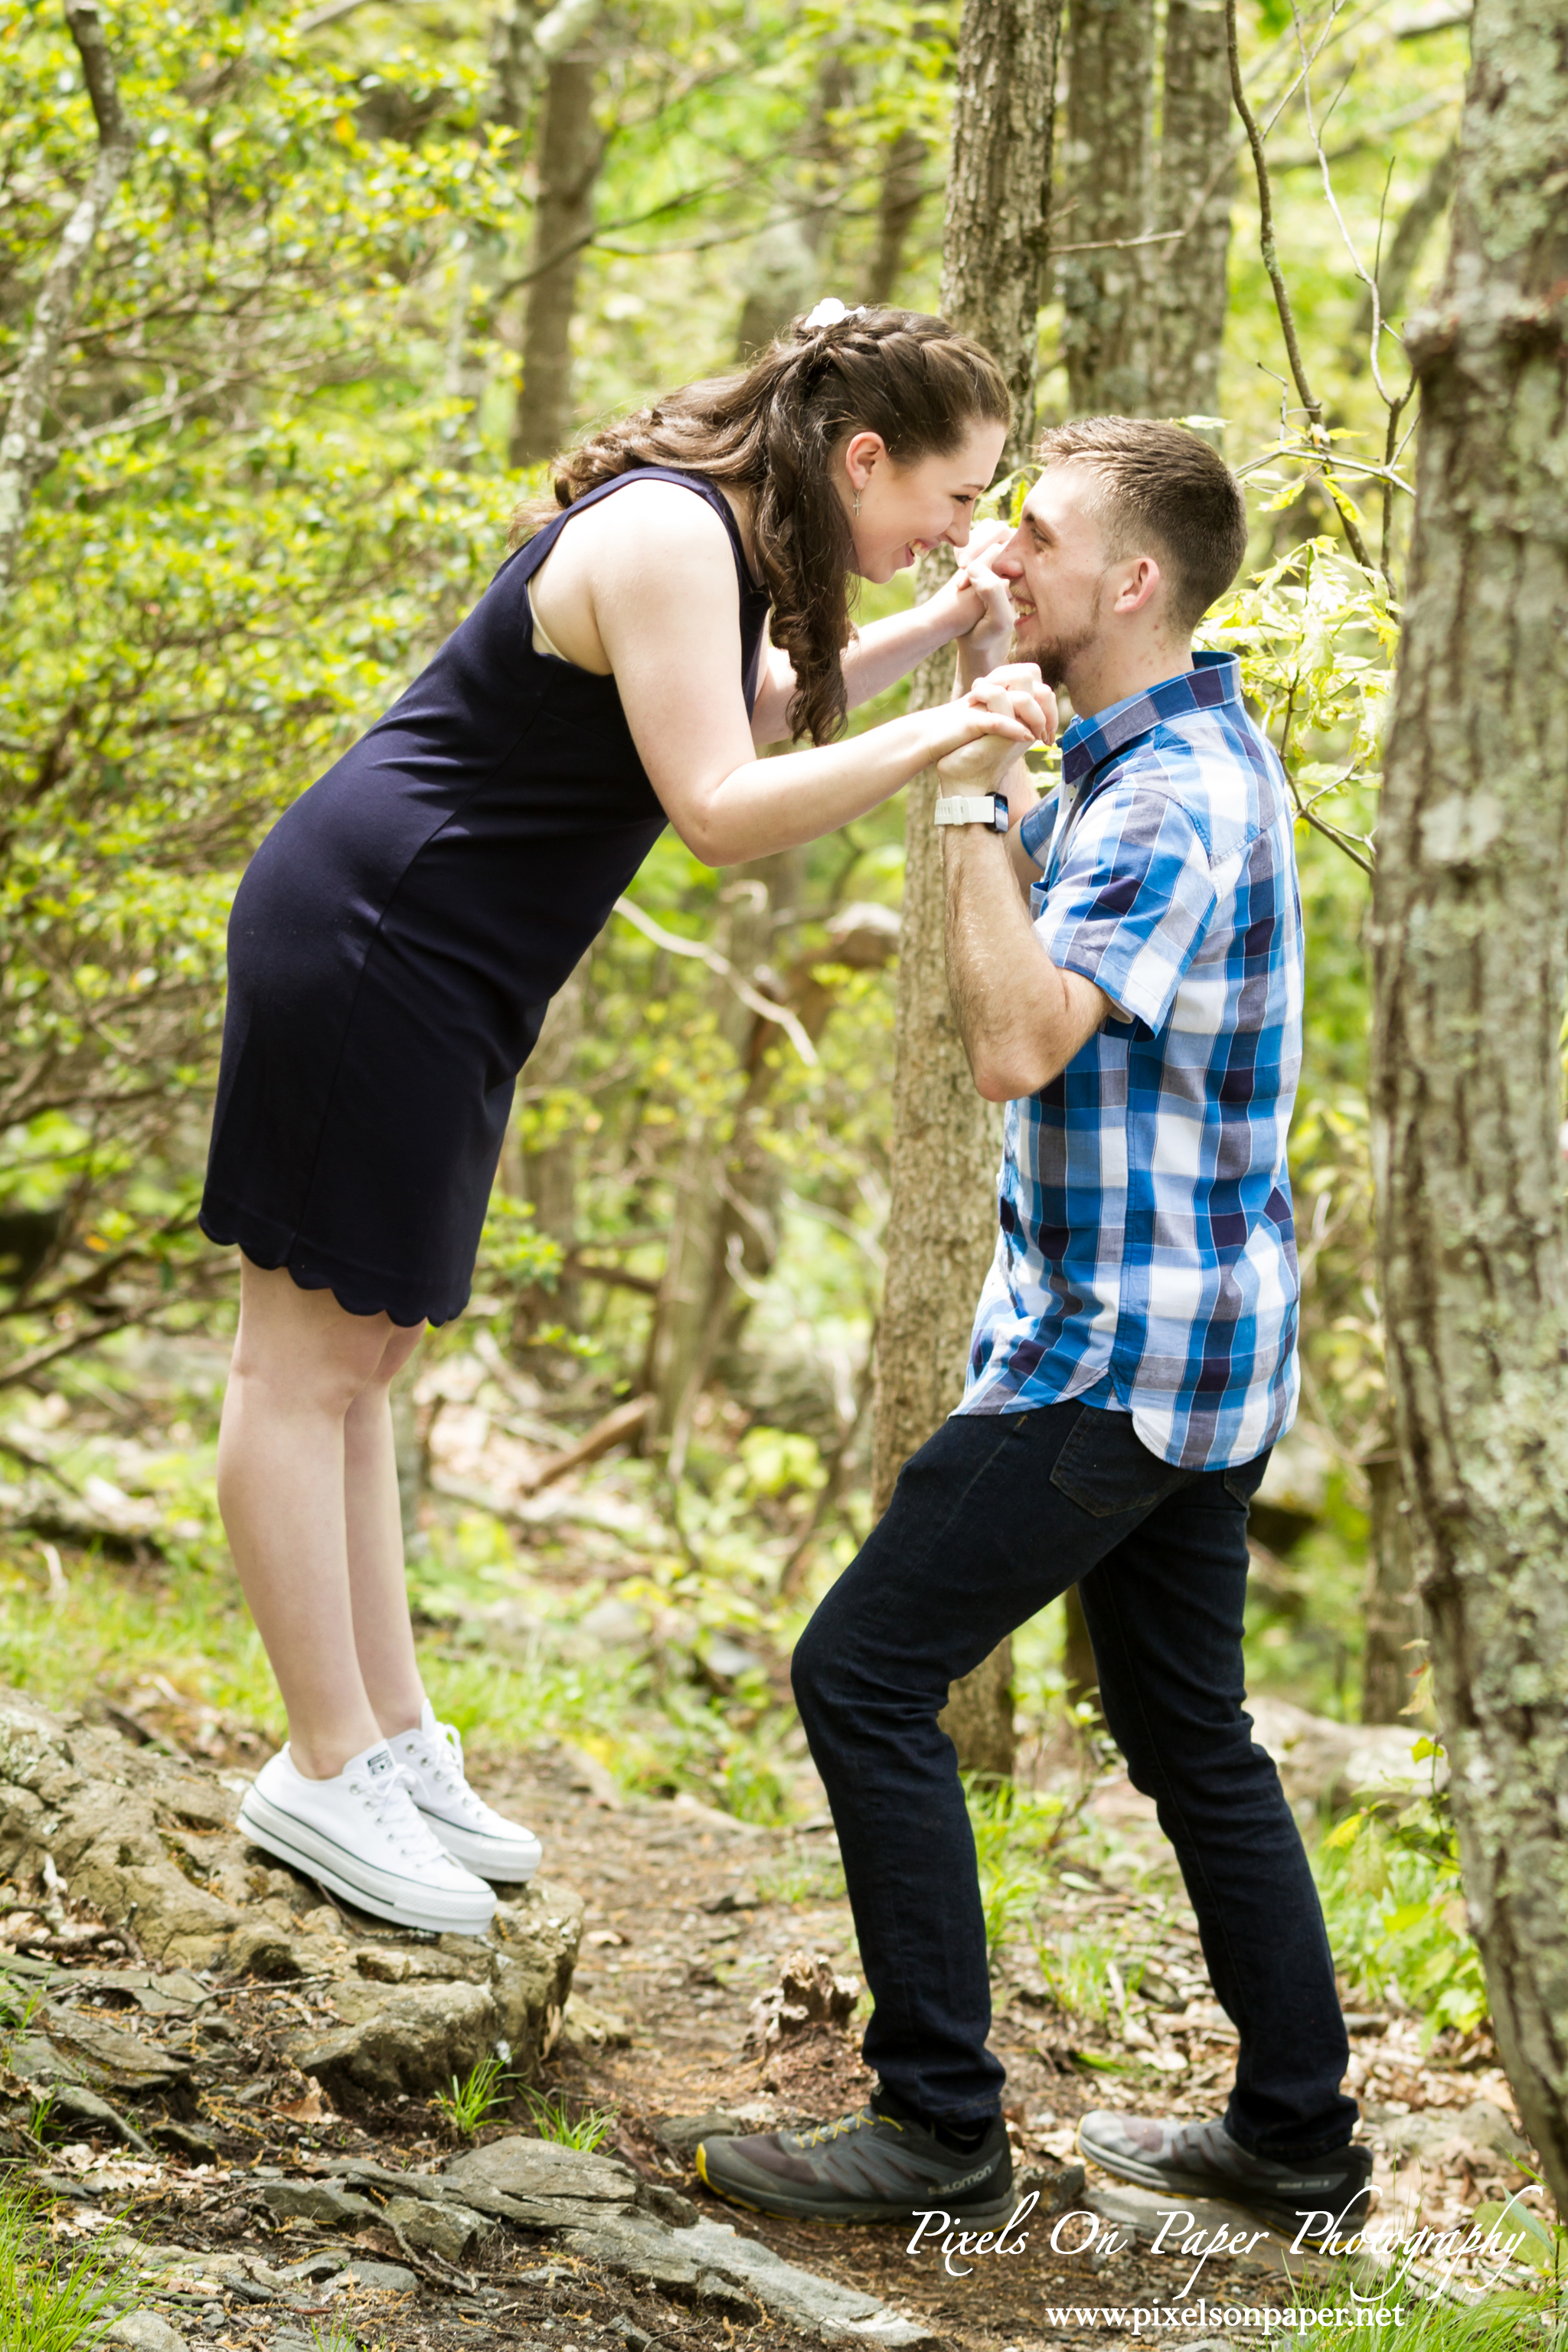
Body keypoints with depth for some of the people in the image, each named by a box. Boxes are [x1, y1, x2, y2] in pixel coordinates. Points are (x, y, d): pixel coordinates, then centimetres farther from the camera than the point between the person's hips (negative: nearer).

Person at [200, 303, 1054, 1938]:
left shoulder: (716, 535, 12)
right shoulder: (666, 537, -19)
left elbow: (754, 701, 30)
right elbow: (721, 808, -25)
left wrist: (933, 631, 18)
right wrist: (934, 737, -27)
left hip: (420, 973, 11)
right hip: (364, 953, -11)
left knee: (354, 1357, 14)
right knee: (309, 1360, -3)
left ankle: (392, 1741, 21)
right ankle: (329, 1771, 2)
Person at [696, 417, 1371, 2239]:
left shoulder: (1176, 803, -20)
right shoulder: (1174, 756, 13)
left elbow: (1014, 1040, -29)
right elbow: (1039, 916, 26)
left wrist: (973, 788, -22)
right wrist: (991, 756, 14)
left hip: (1125, 1344, -10)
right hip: (1190, 1337, 10)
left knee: (867, 1675, -6)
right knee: (1188, 1730, 16)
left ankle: (939, 2126, -2)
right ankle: (1296, 2133, 23)